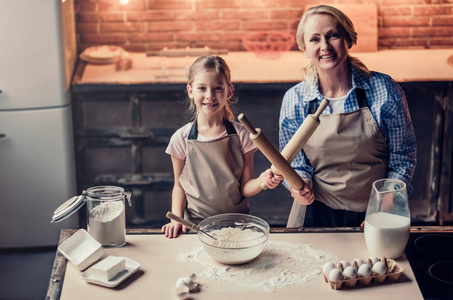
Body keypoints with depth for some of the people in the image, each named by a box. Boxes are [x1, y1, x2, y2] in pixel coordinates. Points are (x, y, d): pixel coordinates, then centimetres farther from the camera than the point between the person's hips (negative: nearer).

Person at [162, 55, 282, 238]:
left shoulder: (241, 135, 0)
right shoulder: (181, 139, 0)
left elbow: (245, 188, 0)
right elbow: (179, 186, 9)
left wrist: (262, 181, -20)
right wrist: (176, 219, -6)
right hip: (195, 227, 0)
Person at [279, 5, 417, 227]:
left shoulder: (384, 90, -9)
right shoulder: (294, 100, -7)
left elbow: (403, 156, -1)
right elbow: (293, 163, 4)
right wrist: (300, 184, -18)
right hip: (318, 215, 1)